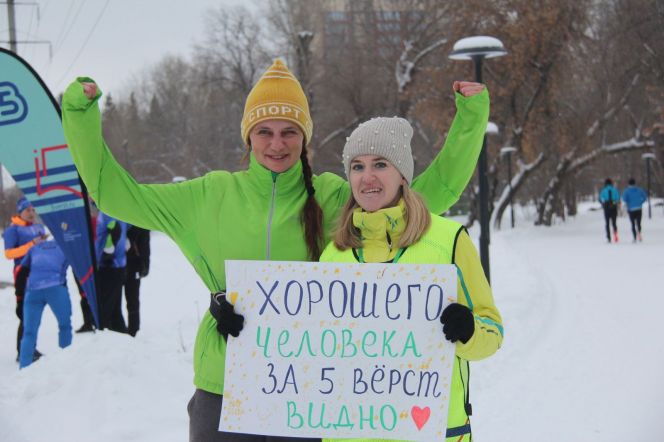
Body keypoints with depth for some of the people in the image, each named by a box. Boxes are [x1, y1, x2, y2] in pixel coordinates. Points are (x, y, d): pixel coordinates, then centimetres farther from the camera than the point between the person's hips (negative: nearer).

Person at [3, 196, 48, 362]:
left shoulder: (39, 227, 14)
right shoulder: (13, 229, -5)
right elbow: (9, 253, -14)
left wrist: (44, 243, 2)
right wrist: (31, 245, -20)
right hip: (24, 275, -7)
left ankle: (31, 348, 20)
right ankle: (23, 352, -8)